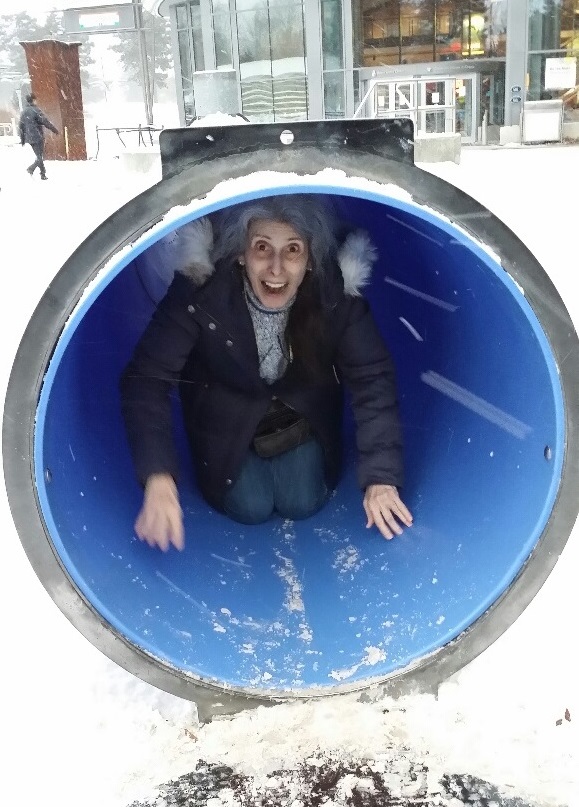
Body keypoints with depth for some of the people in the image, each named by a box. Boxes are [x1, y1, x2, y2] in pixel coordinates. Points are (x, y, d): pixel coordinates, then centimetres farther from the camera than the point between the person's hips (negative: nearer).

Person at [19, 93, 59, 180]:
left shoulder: (24, 111, 10)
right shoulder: (36, 110, -12)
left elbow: (21, 126, 14)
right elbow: (46, 122, -13)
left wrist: (22, 139, 21)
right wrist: (55, 130, -2)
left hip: (29, 138, 7)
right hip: (37, 137, -7)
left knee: (38, 156, 15)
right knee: (40, 156, -5)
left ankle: (43, 174, 17)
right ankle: (31, 169, -25)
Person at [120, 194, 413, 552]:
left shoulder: (337, 295, -30)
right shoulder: (202, 291, -36)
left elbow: (373, 379, -26)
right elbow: (147, 376, -35)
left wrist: (381, 478, -34)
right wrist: (158, 476, -47)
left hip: (302, 416, 2)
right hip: (228, 421, -1)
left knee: (302, 503, -1)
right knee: (251, 508, -6)